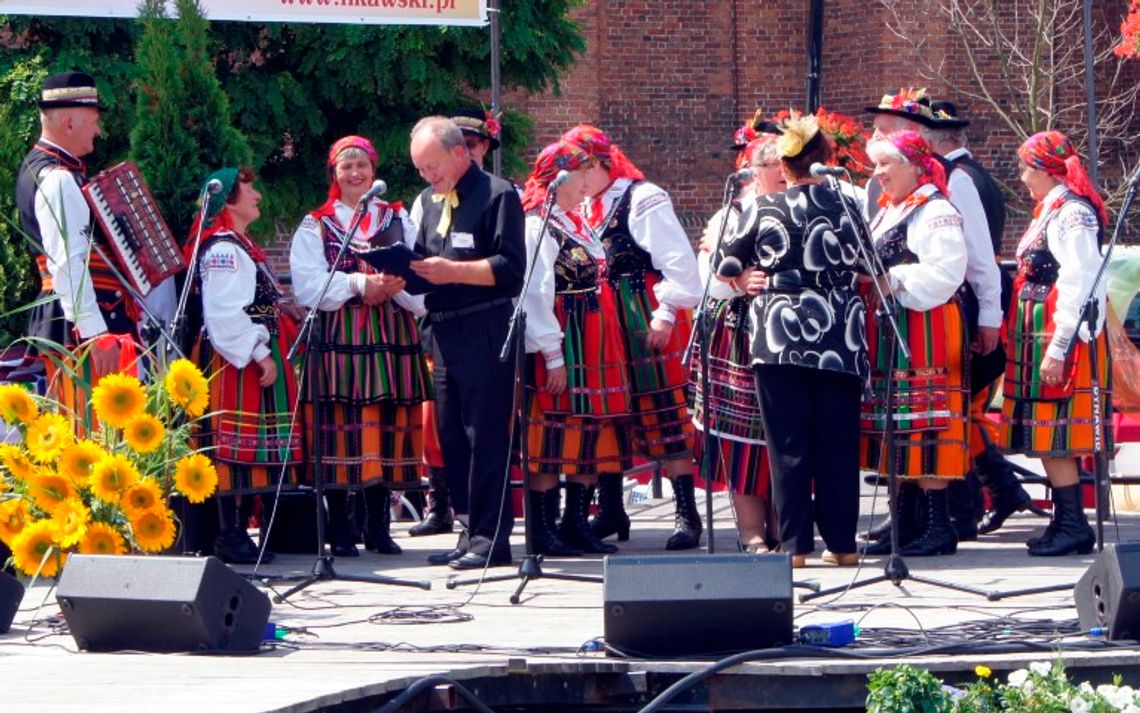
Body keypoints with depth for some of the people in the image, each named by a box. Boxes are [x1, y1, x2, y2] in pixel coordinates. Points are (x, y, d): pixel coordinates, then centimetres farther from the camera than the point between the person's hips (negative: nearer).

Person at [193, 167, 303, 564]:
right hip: (237, 364, -11)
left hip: (253, 359, 11)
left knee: (251, 450, 11)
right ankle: (231, 536, -7)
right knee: (236, 448, -9)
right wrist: (260, 354, -22)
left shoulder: (242, 247, 19)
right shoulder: (223, 250, -14)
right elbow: (225, 314, -22)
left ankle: (239, 533, 14)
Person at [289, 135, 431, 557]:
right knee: (340, 432, -5)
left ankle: (378, 528, 9)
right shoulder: (316, 225, 7)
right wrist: (358, 284, -15)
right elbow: (308, 286, -5)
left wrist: (393, 285, -16)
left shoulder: (398, 220, 13)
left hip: (391, 336, 2)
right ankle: (339, 533, 0)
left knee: (386, 430, 1)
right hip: (338, 339, -2)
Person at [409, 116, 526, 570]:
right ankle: (472, 531, 15)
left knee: (485, 437, -7)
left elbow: (510, 267, -13)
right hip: (443, 335, 8)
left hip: (485, 332, -8)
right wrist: (409, 270, 1)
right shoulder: (429, 201, 19)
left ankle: (490, 537, -5)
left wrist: (452, 271, -20)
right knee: (451, 439, 9)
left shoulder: (497, 195, -6)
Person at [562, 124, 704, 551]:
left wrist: (665, 314, -16)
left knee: (663, 417, -8)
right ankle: (610, 511, 16)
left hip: (646, 327, -8)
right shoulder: (587, 209, 14)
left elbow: (679, 264, -13)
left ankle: (687, 515, -6)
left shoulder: (643, 201, -9)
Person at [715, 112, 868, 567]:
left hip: (781, 339, -2)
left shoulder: (763, 210, -2)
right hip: (840, 340, 2)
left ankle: (794, 544, -1)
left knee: (789, 445, 1)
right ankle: (841, 542, 10)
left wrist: (750, 279, 27)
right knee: (838, 444, 7)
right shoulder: (848, 206, 2)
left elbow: (724, 266, 8)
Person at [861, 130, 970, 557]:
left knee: (924, 428, -10)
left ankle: (939, 526, -9)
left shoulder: (937, 213, -10)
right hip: (890, 333, 10)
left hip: (925, 331, -10)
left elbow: (944, 274, -20)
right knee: (898, 427, 9)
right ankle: (908, 522, 13)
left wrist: (891, 283, -20)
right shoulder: (886, 213, 20)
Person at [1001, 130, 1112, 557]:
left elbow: (1077, 286, -21)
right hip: (1040, 337, 10)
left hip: (1062, 337, -10)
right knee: (1047, 438, 11)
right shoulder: (1051, 211, 16)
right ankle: (1066, 523, 16)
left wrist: (1057, 350, -23)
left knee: (1054, 440, -9)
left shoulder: (1072, 214, -15)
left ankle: (1073, 526, -7)